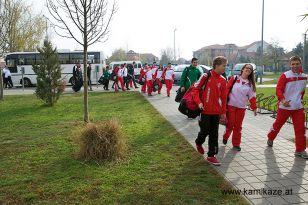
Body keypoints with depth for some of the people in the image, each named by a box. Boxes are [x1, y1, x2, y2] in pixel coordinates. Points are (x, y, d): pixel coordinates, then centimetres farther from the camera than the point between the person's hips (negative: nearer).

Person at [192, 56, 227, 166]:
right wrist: (198, 102, -17)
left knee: (214, 134, 7)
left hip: (216, 111, 4)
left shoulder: (222, 80, 3)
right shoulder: (206, 76, -10)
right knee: (205, 131, 6)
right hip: (205, 110, -4)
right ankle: (198, 143, 39)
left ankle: (211, 155, 18)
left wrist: (223, 112, 10)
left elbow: (223, 97, 9)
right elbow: (195, 89, -6)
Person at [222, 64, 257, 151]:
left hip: (241, 107, 3)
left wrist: (254, 108, 5)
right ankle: (225, 137, 28)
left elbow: (252, 96, 8)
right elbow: (227, 89, -5)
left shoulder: (250, 83, 7)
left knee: (238, 126, 8)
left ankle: (236, 143, 19)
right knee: (230, 124, 1)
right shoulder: (234, 78, -3)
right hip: (231, 105, -3)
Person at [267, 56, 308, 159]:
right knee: (278, 124, 11)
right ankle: (270, 139, 37)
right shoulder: (285, 76, -11)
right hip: (285, 106, -4)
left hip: (298, 107, 4)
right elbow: (278, 89, -17)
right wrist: (282, 100, -32)